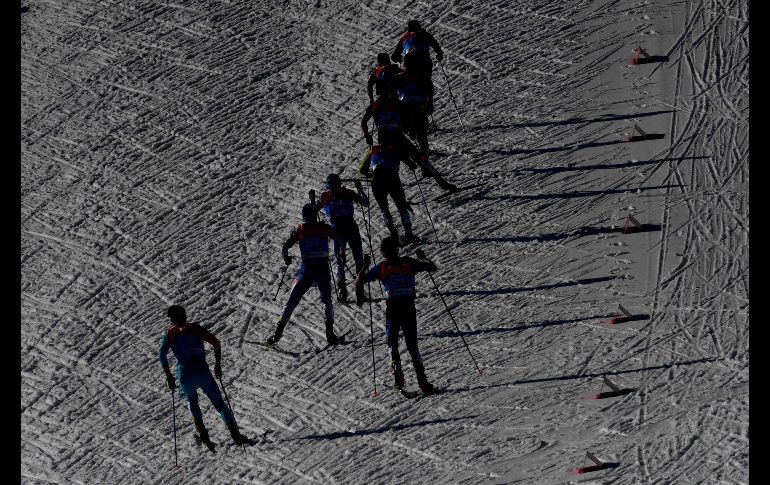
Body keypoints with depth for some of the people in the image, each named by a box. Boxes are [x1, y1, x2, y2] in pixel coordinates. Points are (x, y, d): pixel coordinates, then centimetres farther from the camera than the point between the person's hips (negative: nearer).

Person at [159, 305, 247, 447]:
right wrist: (218, 365, 16)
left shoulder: (169, 333, 14)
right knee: (219, 403, 10)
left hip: (184, 374, 0)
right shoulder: (195, 328, 15)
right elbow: (216, 342, 7)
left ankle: (202, 433, 17)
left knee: (192, 402, 30)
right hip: (202, 370, 0)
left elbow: (162, 355, 0)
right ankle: (236, 435, 2)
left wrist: (169, 377, 6)